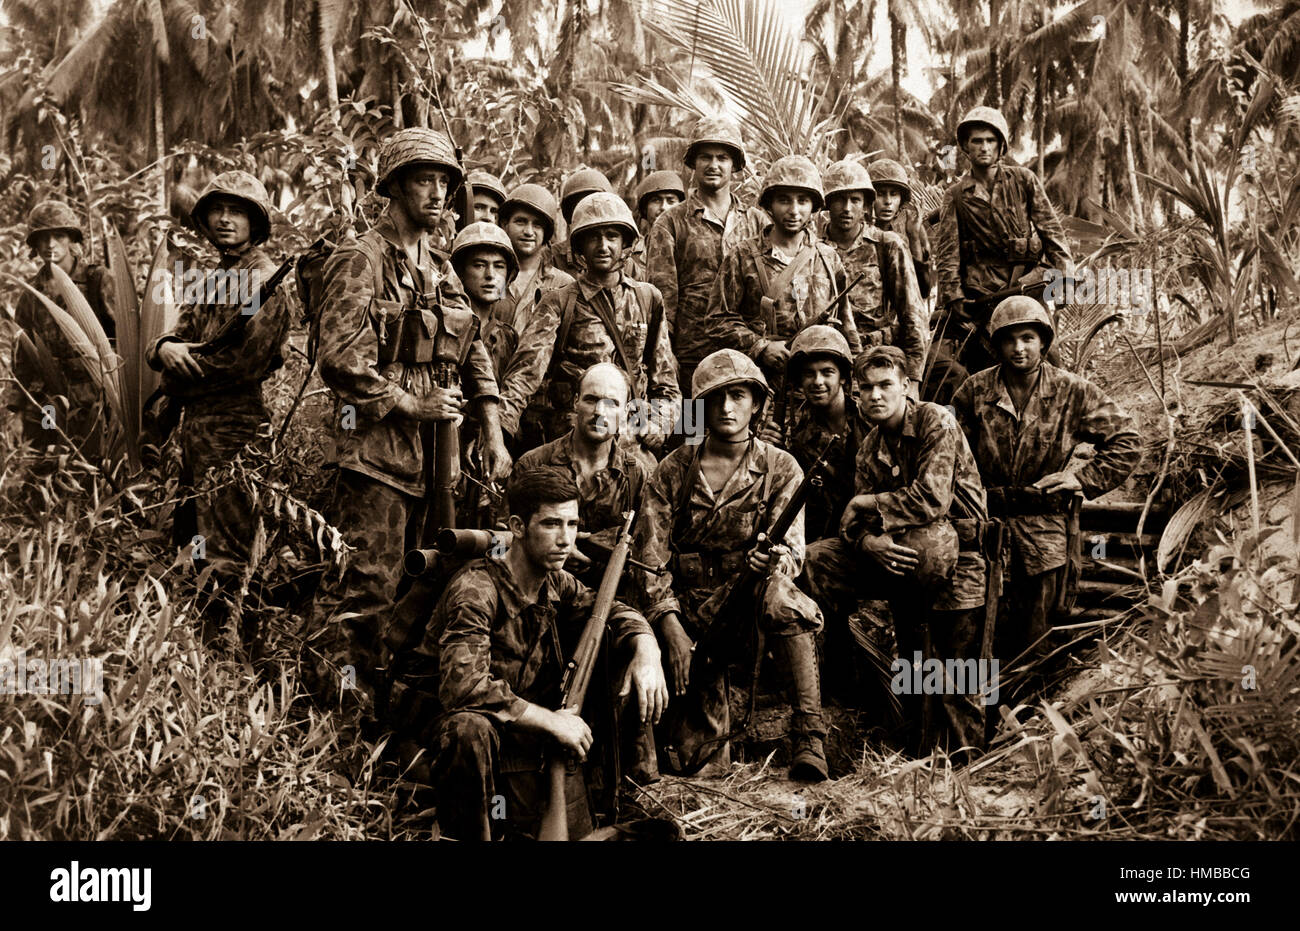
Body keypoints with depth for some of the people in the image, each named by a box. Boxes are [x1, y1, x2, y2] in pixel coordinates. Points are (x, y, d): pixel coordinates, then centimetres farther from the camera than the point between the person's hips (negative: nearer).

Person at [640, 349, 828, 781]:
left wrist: (775, 559, -35)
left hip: (751, 595, 0)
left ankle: (809, 739, -33)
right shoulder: (672, 471, 2)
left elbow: (792, 549, -9)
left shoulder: (781, 469, 1)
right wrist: (673, 631, -15)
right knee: (692, 758, -10)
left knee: (780, 597, -37)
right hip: (691, 616, 1)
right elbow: (653, 558, -2)